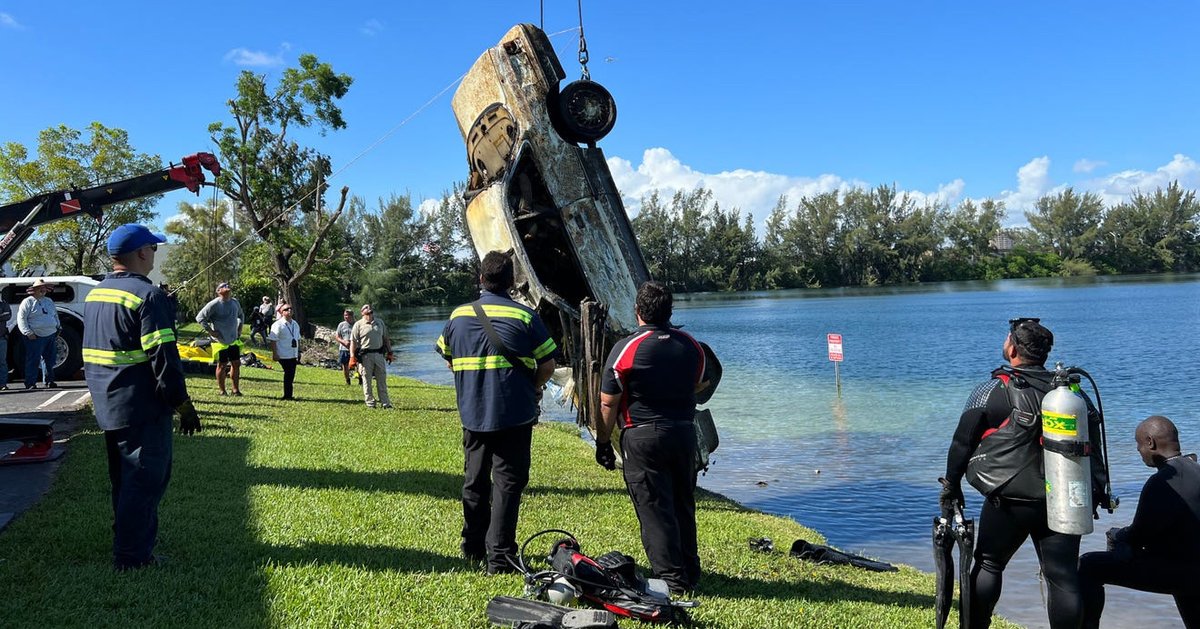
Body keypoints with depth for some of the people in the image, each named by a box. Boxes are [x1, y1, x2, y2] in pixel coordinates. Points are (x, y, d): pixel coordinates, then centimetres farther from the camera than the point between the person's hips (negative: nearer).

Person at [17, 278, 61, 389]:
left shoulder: (49, 301, 19)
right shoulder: (28, 302, -2)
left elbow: (55, 315, 30)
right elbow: (21, 319, -7)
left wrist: (58, 327, 21)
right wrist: (28, 332, -14)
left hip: (51, 336, 6)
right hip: (35, 337, -6)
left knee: (50, 359, 10)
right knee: (33, 360, -5)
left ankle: (49, 381, 19)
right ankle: (30, 383, -1)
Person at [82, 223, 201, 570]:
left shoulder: (94, 295, 11)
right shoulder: (147, 295, -17)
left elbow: (90, 354, 20)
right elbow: (163, 358, -20)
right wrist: (183, 404, -15)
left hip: (108, 408, 9)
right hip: (142, 410, -9)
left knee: (124, 481, 19)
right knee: (143, 482, 0)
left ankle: (129, 546, 31)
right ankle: (131, 556, 6)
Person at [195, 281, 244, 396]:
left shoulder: (235, 302, 6)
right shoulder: (214, 304, -14)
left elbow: (240, 315, 25)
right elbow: (200, 317, -13)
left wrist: (239, 328, 14)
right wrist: (210, 331, -14)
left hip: (234, 340, 6)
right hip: (220, 341, -6)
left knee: (236, 364, 6)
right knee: (222, 365, 2)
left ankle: (236, 389, 16)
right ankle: (222, 391, 13)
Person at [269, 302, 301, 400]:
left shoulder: (295, 324, 13)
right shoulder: (278, 325, -9)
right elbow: (273, 340, -11)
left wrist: (299, 352, 19)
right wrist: (274, 354, -16)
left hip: (293, 355, 6)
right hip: (283, 355, -6)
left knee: (291, 375, 8)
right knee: (288, 375, -6)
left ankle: (288, 395, 17)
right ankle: (287, 395, 3)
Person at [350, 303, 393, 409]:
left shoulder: (380, 323, 16)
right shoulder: (358, 324, 2)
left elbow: (386, 338, 19)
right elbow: (353, 342, -3)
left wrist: (389, 352, 13)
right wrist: (353, 357, -12)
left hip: (379, 355, 3)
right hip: (365, 356, -3)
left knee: (382, 380, 4)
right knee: (367, 380, 1)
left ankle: (385, 403, 7)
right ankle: (370, 403, 9)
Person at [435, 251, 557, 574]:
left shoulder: (458, 316, 3)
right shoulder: (525, 316, -7)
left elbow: (448, 359, 16)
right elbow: (547, 366, -5)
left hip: (472, 415, 4)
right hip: (515, 415, -4)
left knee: (474, 481, 16)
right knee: (507, 483, 1)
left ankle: (473, 548, 28)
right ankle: (500, 556, 0)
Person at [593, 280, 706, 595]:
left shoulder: (626, 349, -12)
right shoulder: (691, 345, 3)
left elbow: (608, 404, -10)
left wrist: (602, 443, 1)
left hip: (643, 437, -5)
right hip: (685, 432, 6)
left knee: (653, 509, 2)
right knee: (683, 504, 17)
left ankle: (671, 578, 4)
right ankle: (690, 573, 25)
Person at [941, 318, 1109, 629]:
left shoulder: (993, 390, -7)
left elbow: (962, 441, -5)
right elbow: (1094, 445, 9)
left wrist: (951, 486, 4)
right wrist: (1099, 492, 16)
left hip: (1009, 501, -3)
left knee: (988, 565, 13)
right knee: (1063, 577, 6)